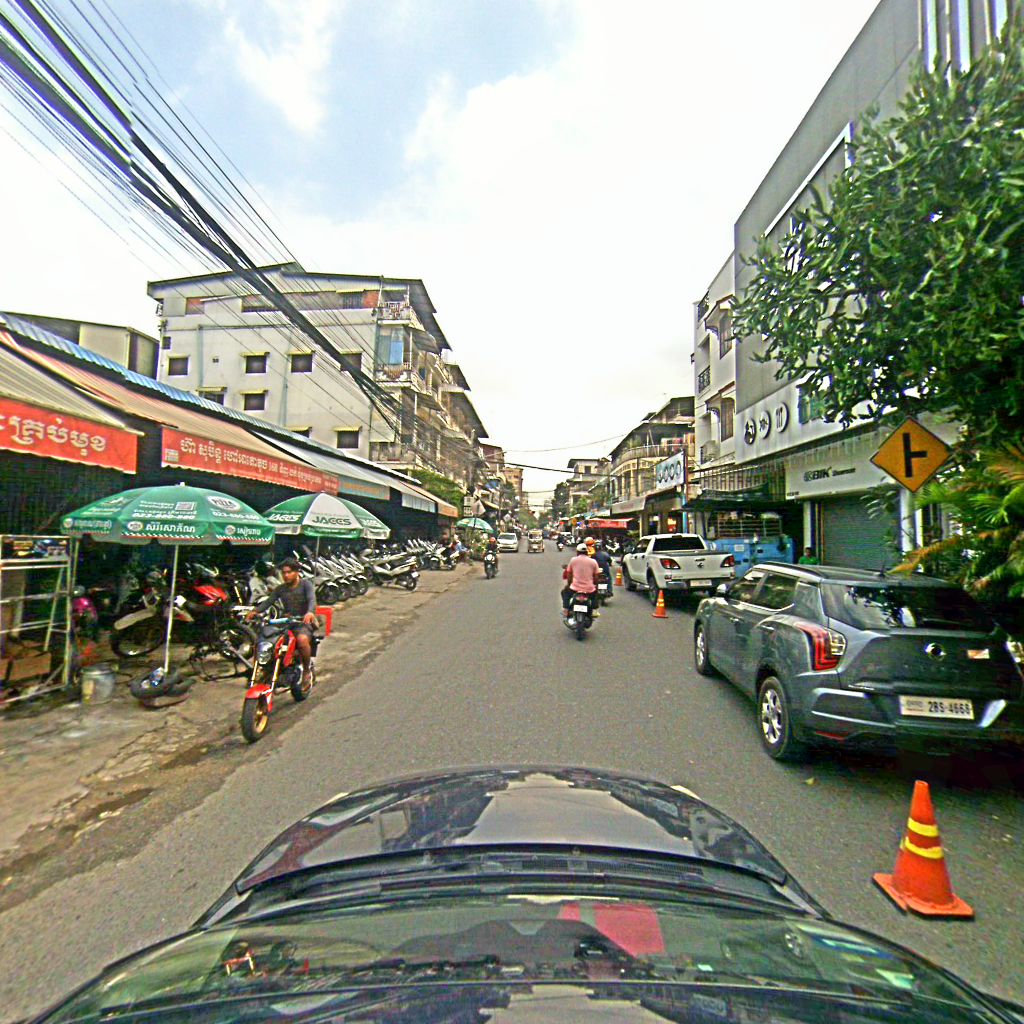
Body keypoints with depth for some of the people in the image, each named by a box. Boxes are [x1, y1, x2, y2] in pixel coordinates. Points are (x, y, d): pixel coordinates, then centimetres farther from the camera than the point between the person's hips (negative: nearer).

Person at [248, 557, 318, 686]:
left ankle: (306, 670, -14)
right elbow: (268, 601, 2)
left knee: (302, 639, -36)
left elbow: (312, 599, -18)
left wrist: (310, 612, -40)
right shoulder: (280, 589, 14)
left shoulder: (306, 584, -2)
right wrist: (255, 611, -18)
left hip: (304, 622, -5)